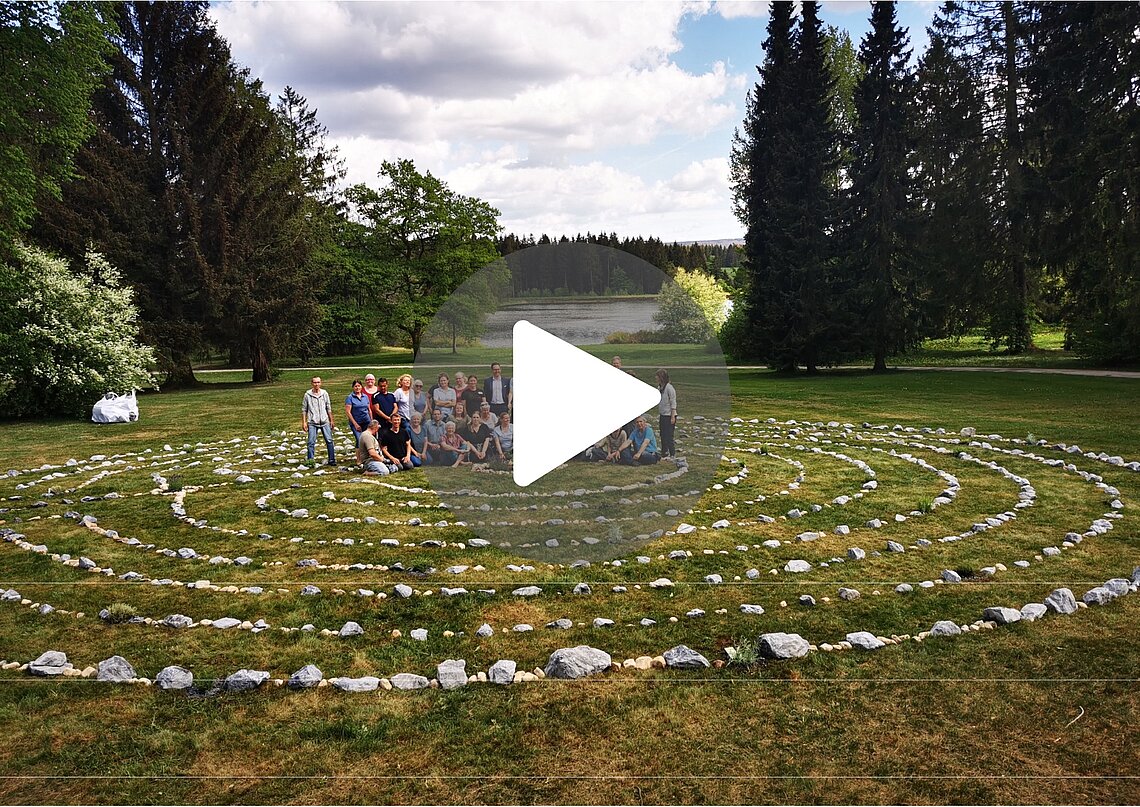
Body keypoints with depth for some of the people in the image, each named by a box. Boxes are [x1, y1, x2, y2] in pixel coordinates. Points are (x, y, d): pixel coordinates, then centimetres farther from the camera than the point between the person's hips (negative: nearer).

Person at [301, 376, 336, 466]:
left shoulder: (325, 393, 7)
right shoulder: (307, 394, 1)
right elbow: (304, 409, 5)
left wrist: (331, 421, 14)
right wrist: (304, 422, 0)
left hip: (325, 421, 2)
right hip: (312, 422, -2)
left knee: (329, 440, -2)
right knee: (311, 442, -4)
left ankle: (332, 460, 5)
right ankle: (310, 460, 4)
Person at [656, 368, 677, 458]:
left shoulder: (669, 388, -15)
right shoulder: (659, 387, 9)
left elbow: (673, 404, -14)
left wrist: (673, 417, -16)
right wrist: (658, 415, 17)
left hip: (669, 416, -8)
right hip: (662, 415, 8)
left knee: (668, 436, -6)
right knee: (663, 436, 12)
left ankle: (672, 454, 2)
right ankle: (664, 453, 20)